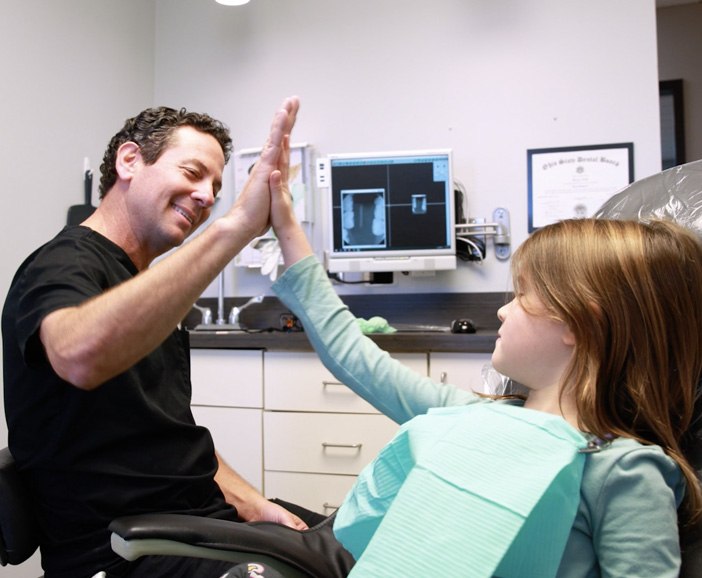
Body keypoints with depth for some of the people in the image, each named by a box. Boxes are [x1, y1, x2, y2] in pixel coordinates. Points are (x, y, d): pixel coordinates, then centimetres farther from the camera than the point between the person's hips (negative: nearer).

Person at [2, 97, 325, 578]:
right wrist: (236, 227, -40)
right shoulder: (64, 266, -13)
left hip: (207, 519, 9)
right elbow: (81, 355, -40)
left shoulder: (147, 287, 14)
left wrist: (253, 506, 4)